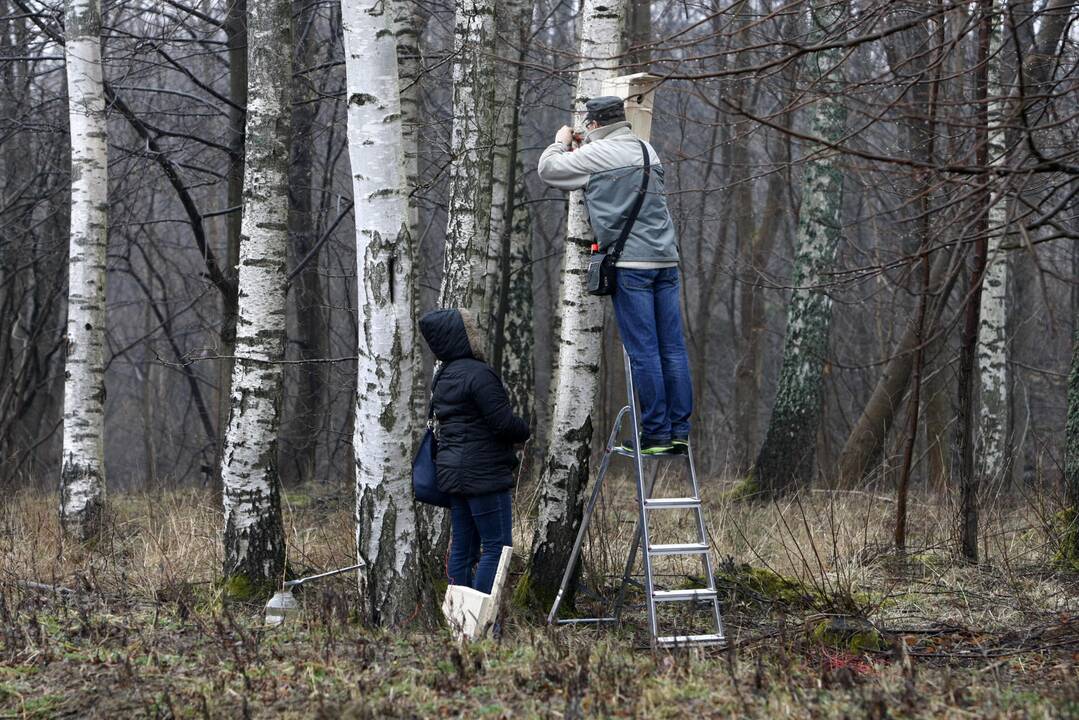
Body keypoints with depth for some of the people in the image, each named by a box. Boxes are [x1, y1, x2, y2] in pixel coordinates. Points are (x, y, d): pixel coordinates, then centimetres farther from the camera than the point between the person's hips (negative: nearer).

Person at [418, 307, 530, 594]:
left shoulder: (443, 378, 14)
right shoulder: (478, 374, -15)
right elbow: (503, 421, -17)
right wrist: (524, 431, 5)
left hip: (453, 472, 9)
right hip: (483, 473, -9)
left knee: (462, 549, 10)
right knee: (497, 545, -7)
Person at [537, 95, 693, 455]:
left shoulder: (595, 155, -4)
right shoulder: (647, 150, 15)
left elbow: (548, 168, 6)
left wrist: (561, 142, 26)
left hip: (630, 263, -6)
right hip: (666, 260, 6)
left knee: (643, 351, -4)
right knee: (673, 348, 5)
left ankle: (657, 433, -5)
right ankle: (680, 431, 5)